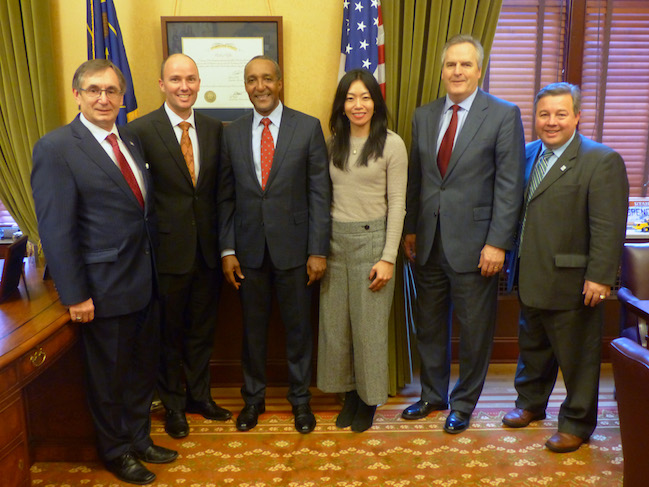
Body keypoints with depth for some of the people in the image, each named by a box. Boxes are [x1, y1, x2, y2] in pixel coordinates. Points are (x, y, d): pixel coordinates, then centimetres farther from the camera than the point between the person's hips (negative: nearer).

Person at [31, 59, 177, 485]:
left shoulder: (131, 140, 9)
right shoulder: (56, 148, -13)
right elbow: (57, 231, -15)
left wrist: (156, 269, 9)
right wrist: (75, 296, -16)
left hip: (146, 282, 7)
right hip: (105, 287, -6)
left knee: (144, 367, 20)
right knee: (109, 376, 12)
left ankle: (138, 437, 41)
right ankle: (116, 451, 34)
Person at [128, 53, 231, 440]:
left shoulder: (214, 128, 4)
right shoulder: (142, 130, -9)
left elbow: (221, 187, 6)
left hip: (208, 248, 4)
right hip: (168, 248, -3)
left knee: (203, 328, 18)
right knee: (169, 331, 13)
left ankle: (199, 395, 38)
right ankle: (173, 403, 33)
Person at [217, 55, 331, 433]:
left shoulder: (308, 127, -3)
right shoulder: (232, 133, 5)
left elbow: (320, 193, -5)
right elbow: (226, 196, 6)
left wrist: (318, 250, -9)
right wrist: (227, 249, 0)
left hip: (293, 246, -2)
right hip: (249, 248, 2)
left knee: (298, 326, 11)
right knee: (253, 327, 14)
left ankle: (300, 398, 30)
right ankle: (254, 397, 33)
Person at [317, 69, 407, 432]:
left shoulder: (392, 144, -5)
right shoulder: (334, 143, 9)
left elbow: (397, 204, -7)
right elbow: (325, 197, 10)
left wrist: (388, 258, -11)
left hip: (371, 239, -4)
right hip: (334, 239, 5)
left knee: (369, 325, 4)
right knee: (335, 323, 10)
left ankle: (369, 400, 24)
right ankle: (349, 394, 28)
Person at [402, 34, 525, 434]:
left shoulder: (504, 115, -6)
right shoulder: (424, 116, 9)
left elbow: (510, 185, -9)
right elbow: (416, 178, 12)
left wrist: (497, 243, -14)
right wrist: (411, 229, 9)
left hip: (474, 244, -4)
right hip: (429, 243, 5)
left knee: (474, 330, 8)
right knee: (429, 325, 16)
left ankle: (464, 404, 28)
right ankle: (433, 395, 35)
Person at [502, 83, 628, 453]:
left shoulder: (602, 161, -12)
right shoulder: (528, 154, 10)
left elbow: (608, 227, -17)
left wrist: (600, 277, -21)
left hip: (572, 283, -6)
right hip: (531, 280, 7)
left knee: (577, 357, 8)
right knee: (532, 349, 22)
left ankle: (577, 424, 26)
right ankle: (531, 403, 43)